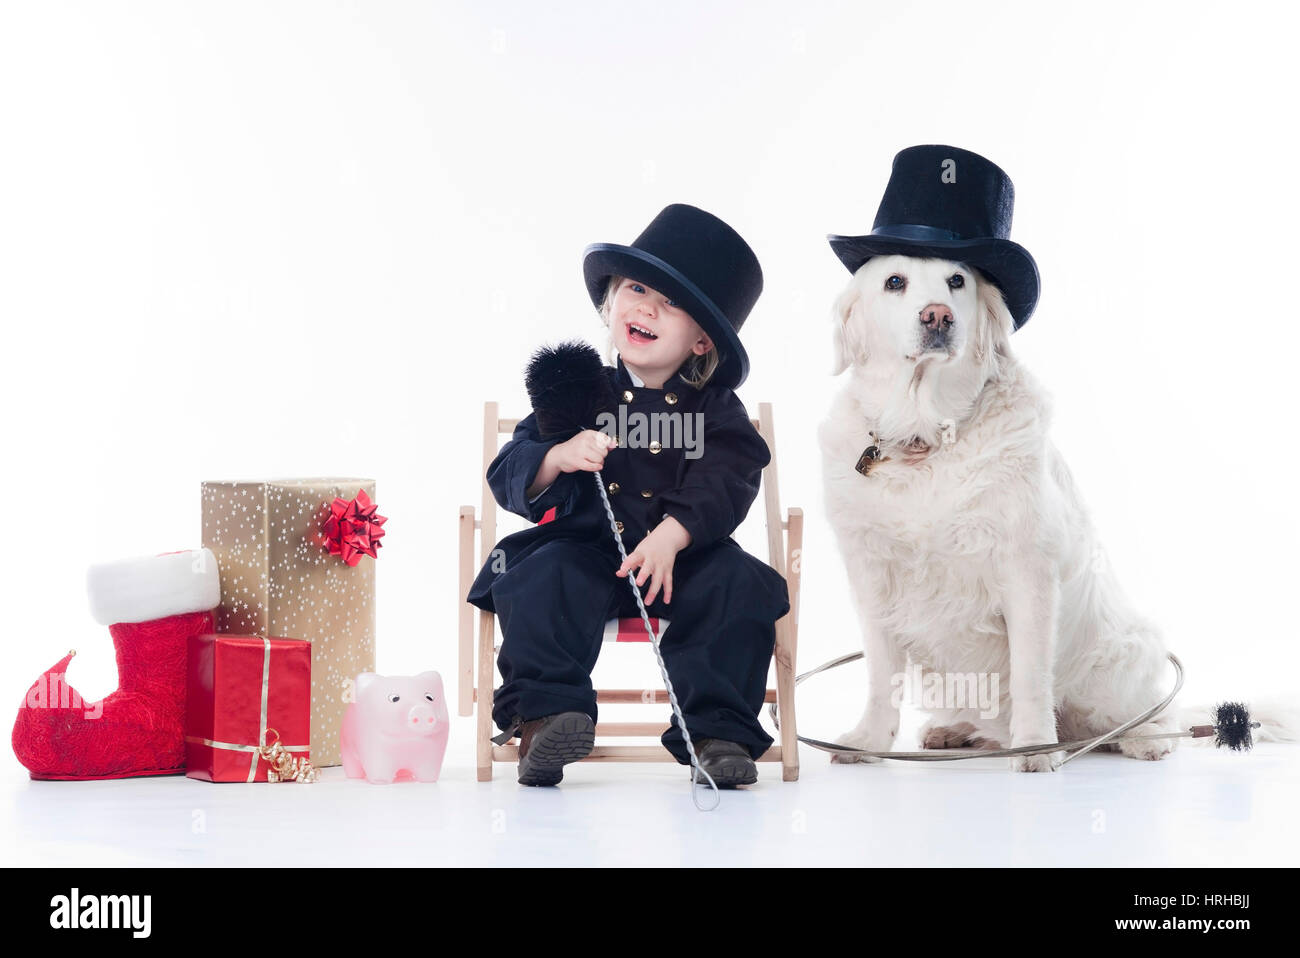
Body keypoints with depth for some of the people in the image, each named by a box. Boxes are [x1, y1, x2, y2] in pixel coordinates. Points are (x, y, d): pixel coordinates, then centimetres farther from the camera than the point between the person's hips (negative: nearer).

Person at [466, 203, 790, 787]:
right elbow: (507, 476, 2)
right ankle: (546, 717, -31)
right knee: (541, 578, -30)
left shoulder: (716, 408, 8)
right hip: (586, 548, 0)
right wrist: (558, 458, -22)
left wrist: (671, 535, -27)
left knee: (740, 583, -26)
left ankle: (718, 731, -24)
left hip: (683, 552, 0)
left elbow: (723, 485, -8)